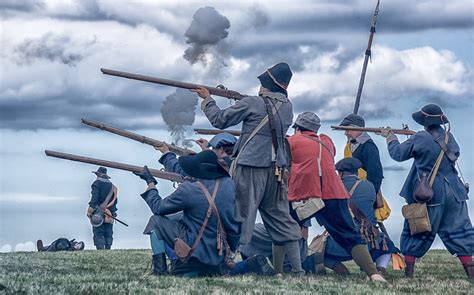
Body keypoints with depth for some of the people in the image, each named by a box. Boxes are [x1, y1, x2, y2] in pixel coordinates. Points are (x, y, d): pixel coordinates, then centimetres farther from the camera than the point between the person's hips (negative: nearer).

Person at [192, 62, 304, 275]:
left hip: (249, 169, -5)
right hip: (276, 171, 5)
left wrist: (207, 100, 14)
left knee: (241, 219, -2)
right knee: (281, 220, 10)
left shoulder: (252, 104, -10)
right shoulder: (287, 107, 6)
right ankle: (297, 270, 8)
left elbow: (220, 120, 0)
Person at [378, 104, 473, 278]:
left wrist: (390, 137, 18)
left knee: (416, 232, 8)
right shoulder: (449, 137, 4)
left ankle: (409, 270, 7)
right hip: (453, 192, 4)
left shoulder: (420, 139, -11)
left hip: (429, 194, -4)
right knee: (458, 231, 7)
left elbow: (398, 154, -2)